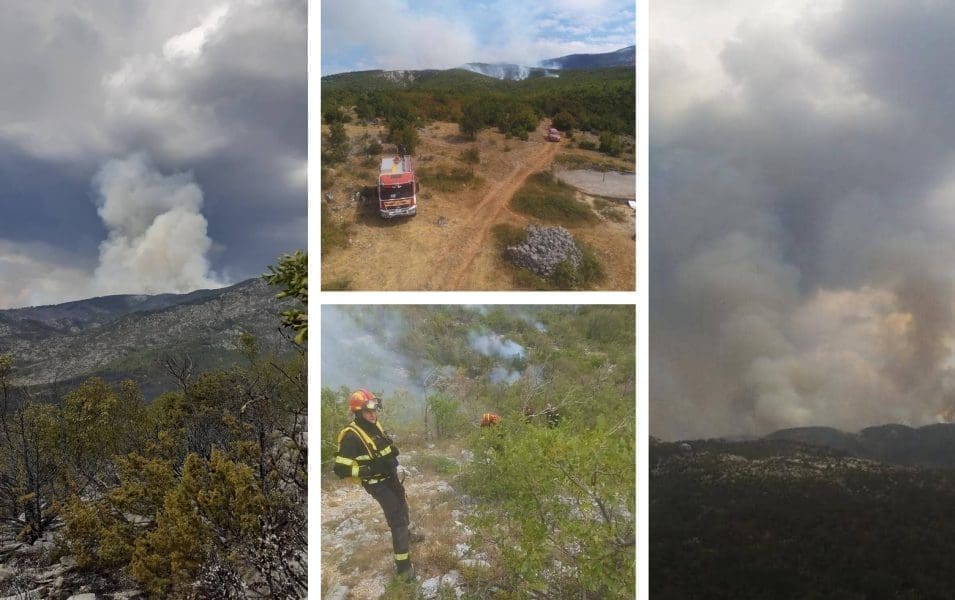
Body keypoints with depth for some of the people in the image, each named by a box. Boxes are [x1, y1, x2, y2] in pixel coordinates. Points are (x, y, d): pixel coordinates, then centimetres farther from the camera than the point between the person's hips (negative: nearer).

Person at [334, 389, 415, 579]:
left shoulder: (375, 425, -2)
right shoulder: (351, 436, -27)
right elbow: (341, 469, -29)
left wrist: (392, 450, 0)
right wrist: (369, 469, -33)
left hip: (390, 476, 8)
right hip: (376, 483, -8)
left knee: (402, 506, 29)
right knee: (397, 518, -14)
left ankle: (406, 535, 57)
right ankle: (403, 564, -10)